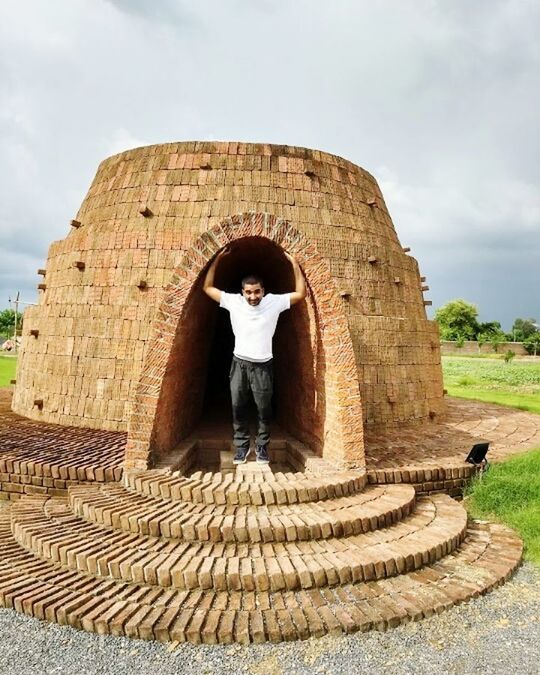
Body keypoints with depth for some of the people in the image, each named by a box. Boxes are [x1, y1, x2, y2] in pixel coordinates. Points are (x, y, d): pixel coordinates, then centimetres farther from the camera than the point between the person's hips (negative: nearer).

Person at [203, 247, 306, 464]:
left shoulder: (274, 302, -5)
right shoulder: (233, 301, -3)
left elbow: (301, 293, -4)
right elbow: (207, 288, 2)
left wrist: (294, 263, -8)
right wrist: (217, 259, -2)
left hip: (262, 365, -1)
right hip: (239, 363, 1)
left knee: (264, 409, 7)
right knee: (238, 408, 8)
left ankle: (262, 447, 23)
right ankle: (242, 446, 23)